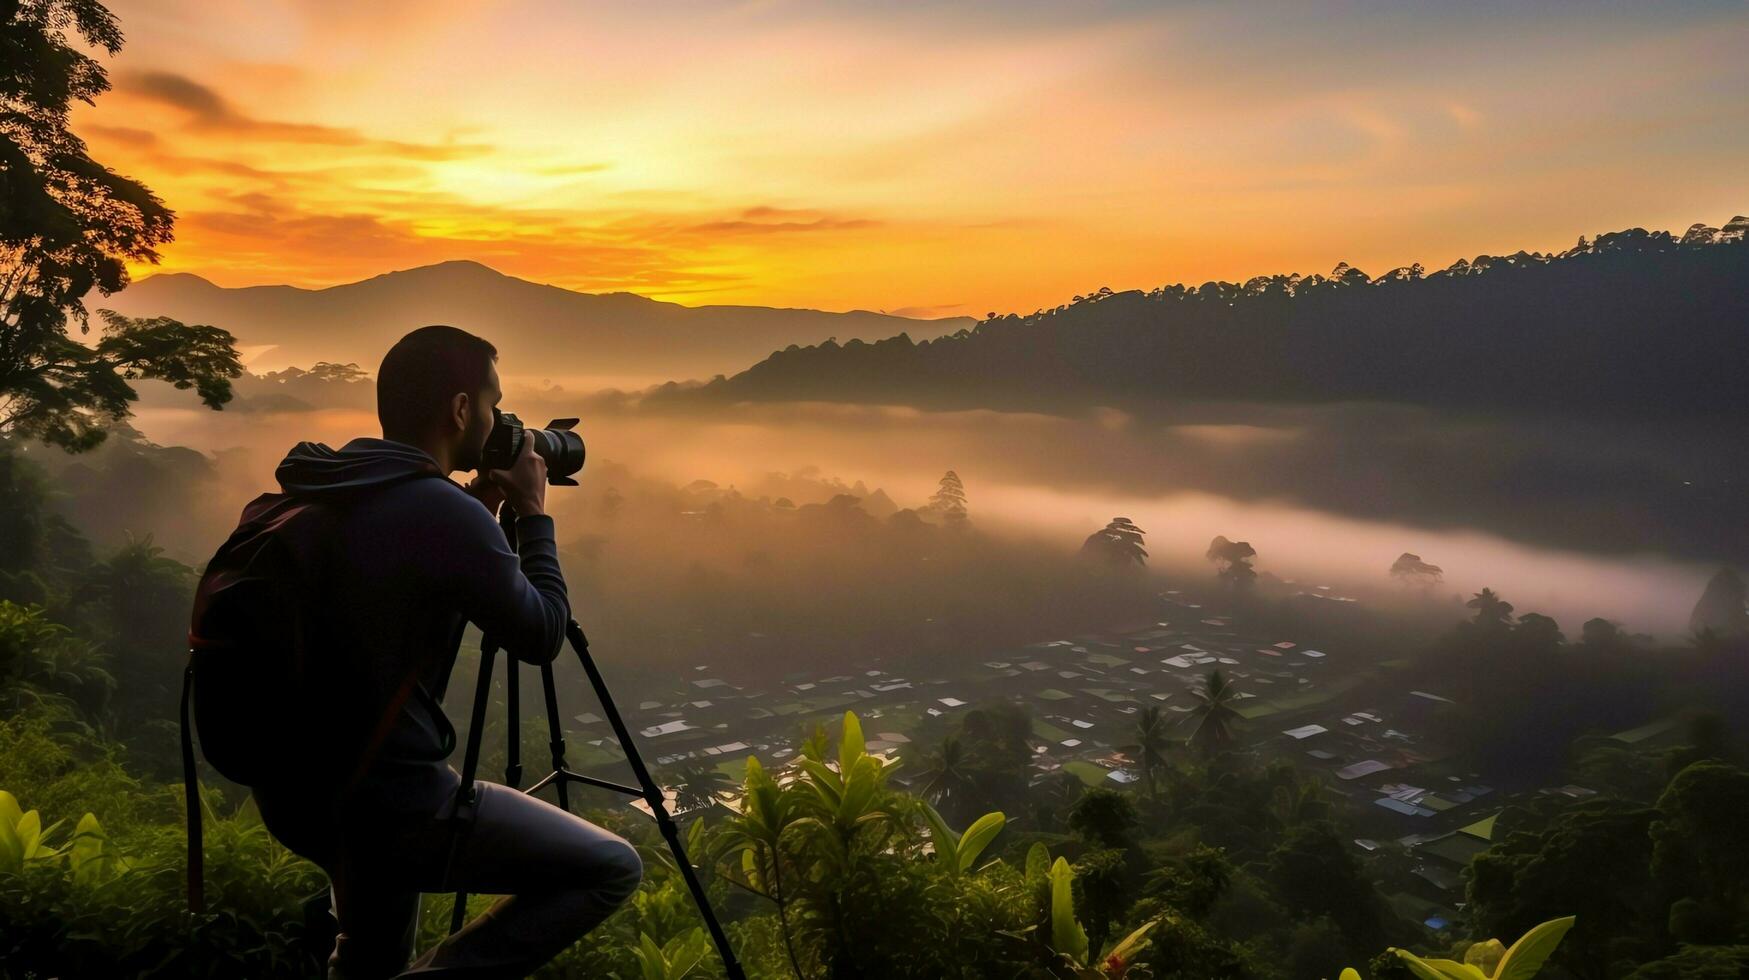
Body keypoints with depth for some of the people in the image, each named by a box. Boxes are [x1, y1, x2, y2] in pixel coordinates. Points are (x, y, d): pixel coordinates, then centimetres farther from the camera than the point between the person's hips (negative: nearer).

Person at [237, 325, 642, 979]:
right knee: (612, 871, 1)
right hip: (391, 807, -9)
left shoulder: (315, 497, 4)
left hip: (291, 796, 9)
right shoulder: (444, 514, -20)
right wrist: (533, 515, 4)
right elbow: (541, 637, -7)